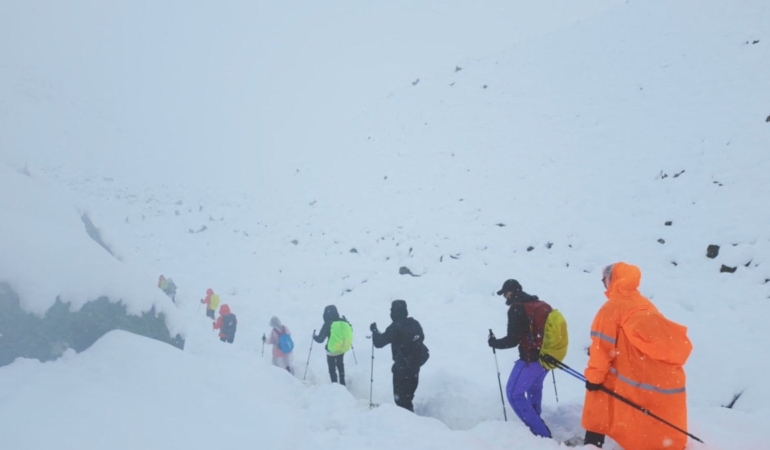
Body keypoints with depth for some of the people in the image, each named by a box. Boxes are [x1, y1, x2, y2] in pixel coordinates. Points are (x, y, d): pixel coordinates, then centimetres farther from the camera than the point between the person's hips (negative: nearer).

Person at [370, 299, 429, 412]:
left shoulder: (394, 327, -20)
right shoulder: (414, 323, -1)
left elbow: (379, 343, -16)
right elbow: (421, 337, 14)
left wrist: (374, 330, 1)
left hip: (402, 365, -7)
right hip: (416, 361, 7)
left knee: (401, 395, 3)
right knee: (409, 392, 24)